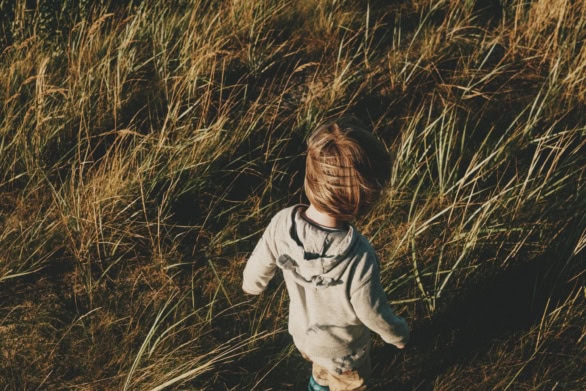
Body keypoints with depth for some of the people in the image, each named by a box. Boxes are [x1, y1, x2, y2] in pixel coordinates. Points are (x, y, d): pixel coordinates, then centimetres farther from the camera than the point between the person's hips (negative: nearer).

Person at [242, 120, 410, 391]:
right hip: (343, 350, -4)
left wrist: (252, 284, 14)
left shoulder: (283, 223, -32)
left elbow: (259, 265, -11)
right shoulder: (360, 260, -44)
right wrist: (398, 334, -3)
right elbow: (375, 315, -26)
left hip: (302, 333, 4)